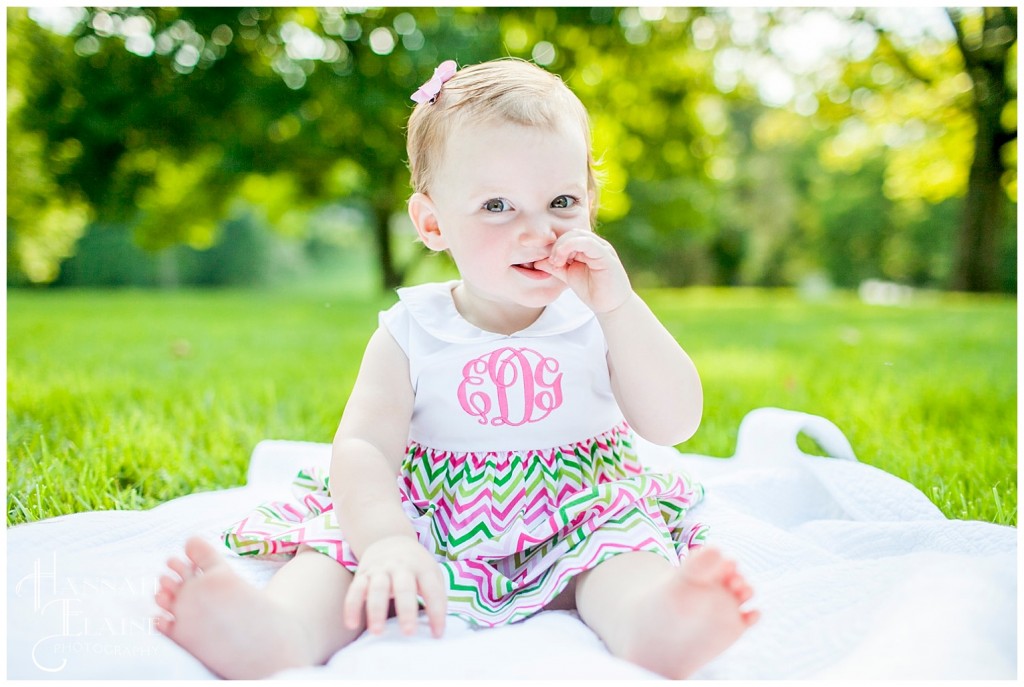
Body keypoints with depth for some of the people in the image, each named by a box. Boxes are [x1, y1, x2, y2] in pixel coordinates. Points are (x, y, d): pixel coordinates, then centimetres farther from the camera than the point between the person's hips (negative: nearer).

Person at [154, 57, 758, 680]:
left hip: (574, 529, 1)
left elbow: (676, 424, -11)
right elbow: (363, 448, -16)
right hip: (433, 531, 0)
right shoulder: (411, 333, -4)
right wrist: (387, 542, -36)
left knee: (629, 539, -28)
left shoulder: (600, 321, 0)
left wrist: (618, 306, -20)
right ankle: (280, 631, -50)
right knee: (343, 540, -23)